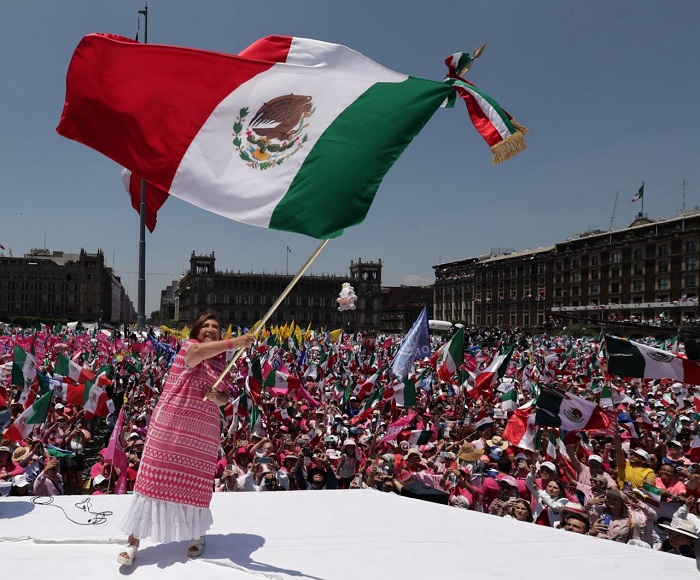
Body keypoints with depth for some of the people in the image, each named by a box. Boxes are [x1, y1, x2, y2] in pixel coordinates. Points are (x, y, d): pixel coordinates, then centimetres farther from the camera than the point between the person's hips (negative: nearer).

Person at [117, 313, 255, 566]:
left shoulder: (221, 364, 13)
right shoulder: (188, 346, -4)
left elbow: (224, 398, 14)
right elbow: (199, 351, -29)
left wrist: (217, 396, -11)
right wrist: (234, 343, -42)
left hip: (203, 431, 4)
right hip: (171, 424, -4)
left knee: (196, 483, 10)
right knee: (154, 478, -1)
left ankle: (197, 535, 30)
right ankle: (133, 541, 8)